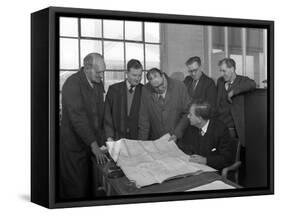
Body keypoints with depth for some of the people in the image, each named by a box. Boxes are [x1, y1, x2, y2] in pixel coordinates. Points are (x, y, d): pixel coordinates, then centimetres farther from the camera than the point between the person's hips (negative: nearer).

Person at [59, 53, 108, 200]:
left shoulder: (98, 84, 8)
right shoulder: (72, 84, -18)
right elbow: (78, 118, -25)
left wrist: (102, 140, 5)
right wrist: (93, 144, -27)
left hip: (93, 142, 7)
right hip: (74, 145, -7)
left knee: (89, 186, 11)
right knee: (76, 189, 0)